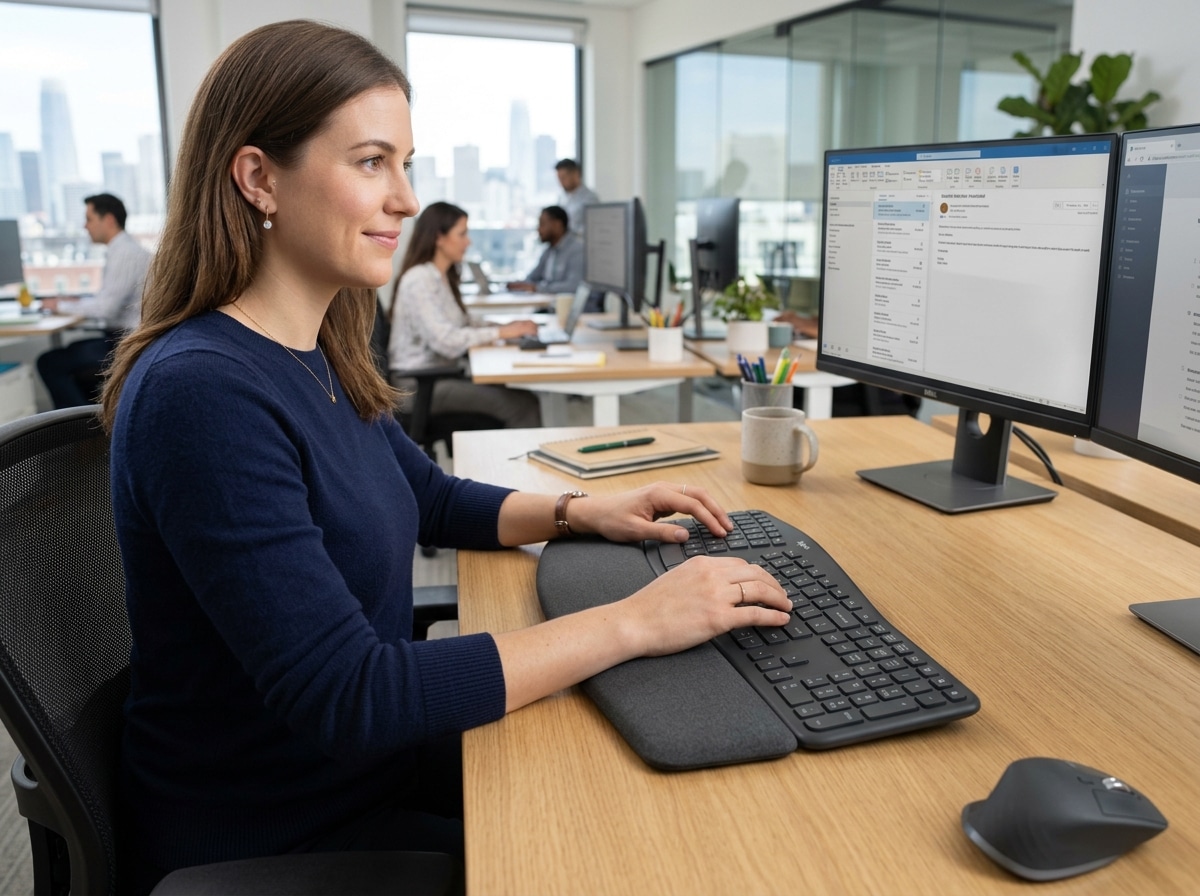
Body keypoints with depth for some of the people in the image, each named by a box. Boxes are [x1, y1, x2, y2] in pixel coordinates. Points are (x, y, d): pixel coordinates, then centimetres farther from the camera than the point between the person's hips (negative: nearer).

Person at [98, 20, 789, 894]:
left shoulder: (317, 354, 0)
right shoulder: (201, 394, -28)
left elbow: (431, 498, 15)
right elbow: (342, 697, -31)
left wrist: (582, 511, -2)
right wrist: (632, 622, -29)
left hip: (373, 753, 7)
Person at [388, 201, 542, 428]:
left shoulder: (443, 277, 14)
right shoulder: (419, 280, -15)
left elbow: (462, 323, 18)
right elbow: (445, 340, -24)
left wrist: (505, 326, 1)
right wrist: (501, 333, -16)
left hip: (439, 373, 9)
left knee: (524, 396, -10)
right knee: (522, 404, -21)